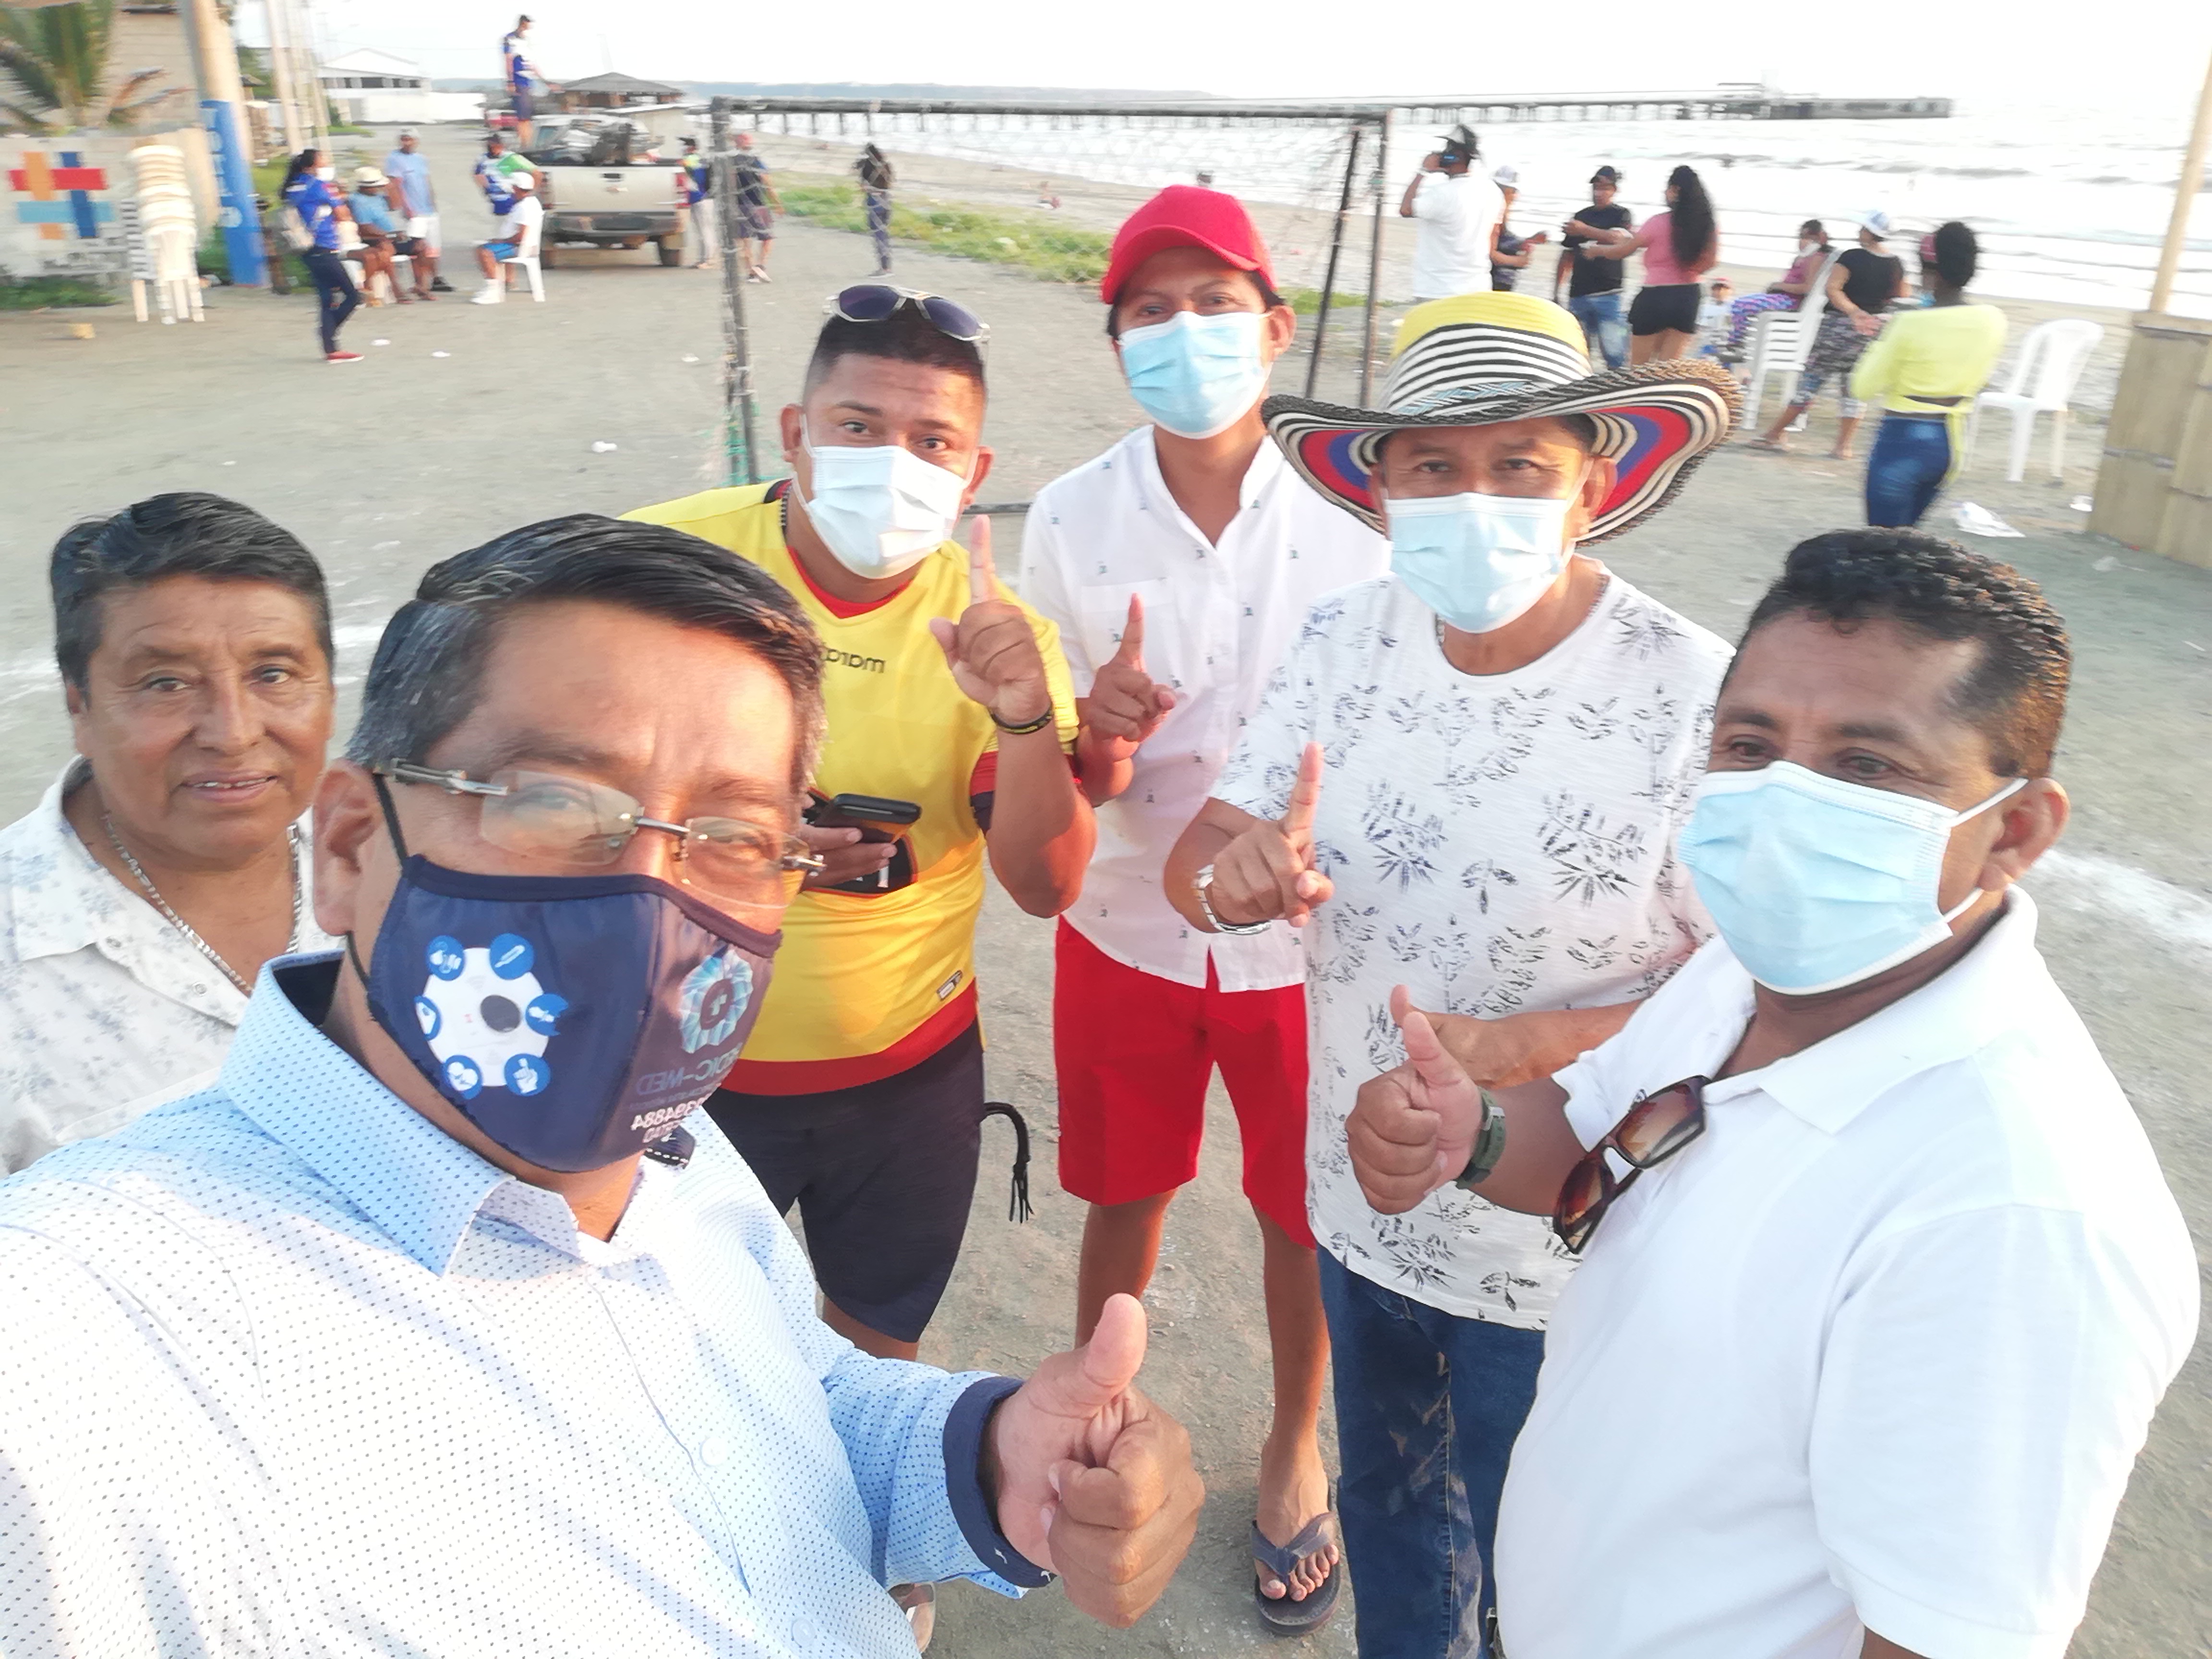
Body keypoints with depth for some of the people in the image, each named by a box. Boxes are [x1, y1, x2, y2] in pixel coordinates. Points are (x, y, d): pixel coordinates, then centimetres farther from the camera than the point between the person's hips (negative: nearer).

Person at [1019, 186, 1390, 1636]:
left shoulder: (1349, 518, -12)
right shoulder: (1071, 521, -9)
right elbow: (1061, 782, -5)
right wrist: (1095, 737, -27)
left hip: (1304, 939, 0)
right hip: (1128, 933, 1)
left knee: (1307, 1213, 15)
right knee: (1128, 1195, 20)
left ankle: (1296, 1448, 45)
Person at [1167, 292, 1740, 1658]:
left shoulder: (1694, 697, -24)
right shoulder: (1346, 641, -9)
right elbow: (1200, 857, -5)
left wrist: (1524, 1048, -31)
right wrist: (1235, 871, -28)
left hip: (1555, 1253, -4)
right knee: (1387, 1505, 31)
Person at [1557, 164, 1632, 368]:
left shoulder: (1621, 215, 3)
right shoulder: (1580, 217, 17)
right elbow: (1567, 255, 21)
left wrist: (1585, 230, -28)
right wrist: (1556, 290, 15)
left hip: (1608, 295, -4)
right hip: (1578, 295, 4)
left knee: (1615, 354, -13)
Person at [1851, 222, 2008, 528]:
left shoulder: (1910, 324, -17)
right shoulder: (1993, 320, 0)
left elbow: (1863, 390, -9)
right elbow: (1979, 382, 14)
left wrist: (1878, 345, 4)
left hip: (1903, 440, -7)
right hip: (1951, 443, 7)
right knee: (1905, 533, 22)